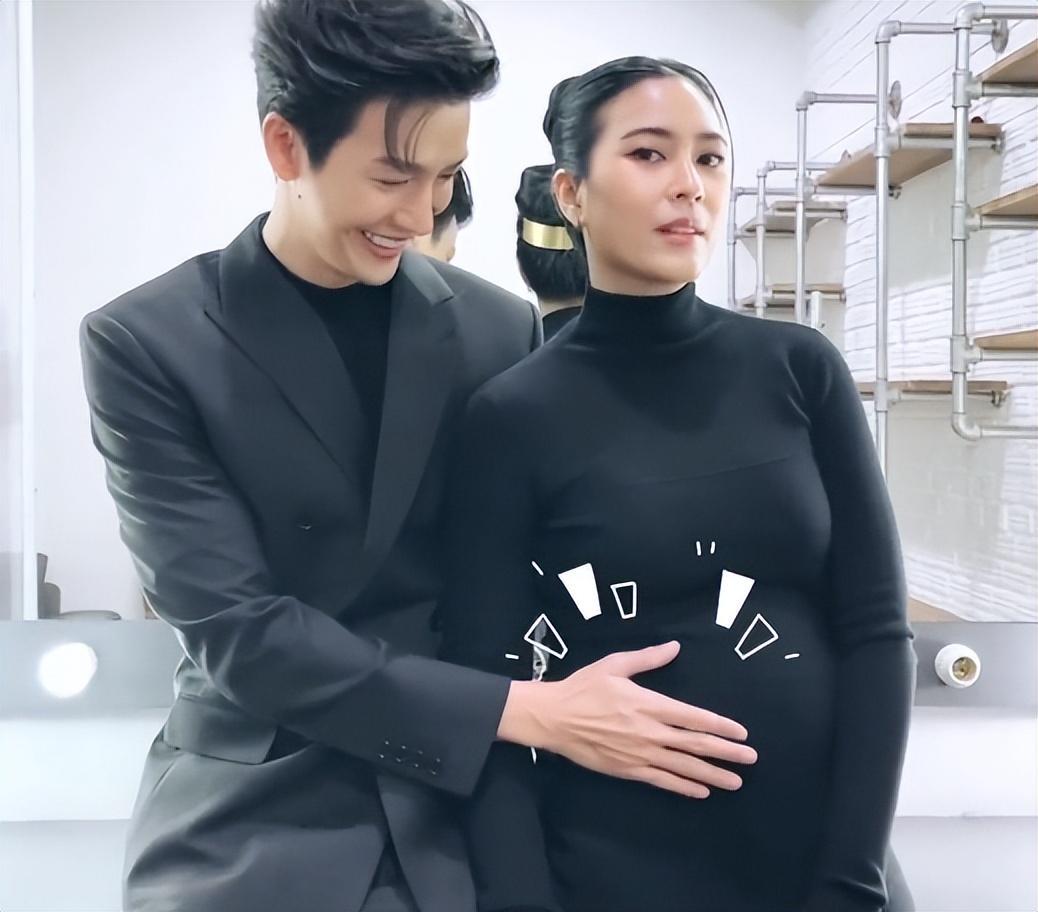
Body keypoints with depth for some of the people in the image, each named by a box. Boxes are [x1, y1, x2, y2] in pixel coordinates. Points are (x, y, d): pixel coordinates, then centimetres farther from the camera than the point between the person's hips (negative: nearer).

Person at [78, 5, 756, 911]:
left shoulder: (502, 330, -2)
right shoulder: (146, 345, -10)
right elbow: (236, 629, -16)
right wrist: (529, 712, -19)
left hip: (466, 824, 2)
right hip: (249, 837, -2)